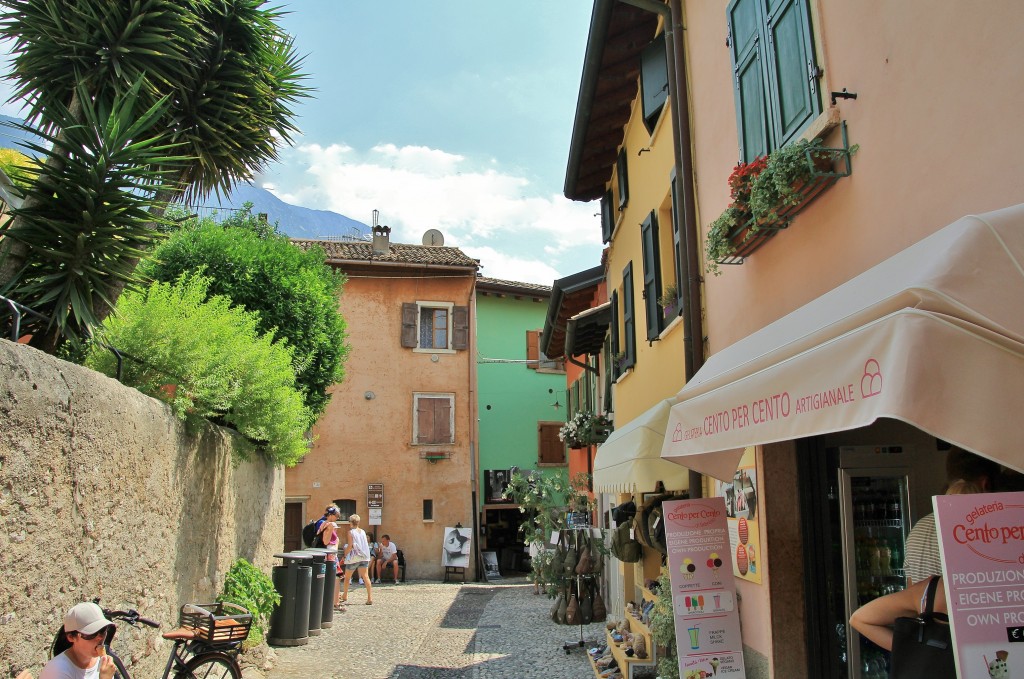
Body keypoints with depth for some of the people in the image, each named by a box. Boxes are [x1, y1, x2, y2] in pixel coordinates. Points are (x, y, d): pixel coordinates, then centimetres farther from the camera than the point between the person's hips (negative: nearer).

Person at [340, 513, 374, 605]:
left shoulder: (351, 532, -9)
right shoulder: (363, 532, 7)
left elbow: (350, 546, -13)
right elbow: (366, 545, 9)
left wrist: (345, 555, -1)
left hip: (354, 557, -4)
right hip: (364, 557, 5)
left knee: (347, 577, 14)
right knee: (365, 577, 2)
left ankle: (345, 597, 24)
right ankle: (370, 598, -6)